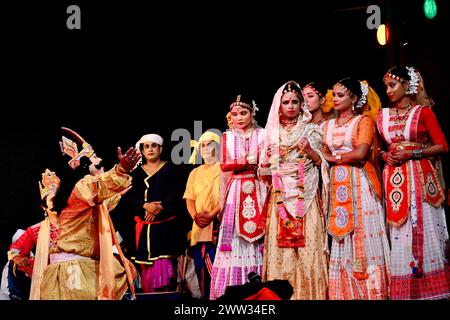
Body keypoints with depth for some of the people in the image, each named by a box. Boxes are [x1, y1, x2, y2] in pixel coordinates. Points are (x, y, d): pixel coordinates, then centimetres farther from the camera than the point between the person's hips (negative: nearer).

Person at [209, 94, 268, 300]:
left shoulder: (261, 135, 5)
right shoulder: (226, 137, 9)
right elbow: (224, 166, 5)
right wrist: (247, 161, -6)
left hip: (257, 191, -1)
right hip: (235, 192, 1)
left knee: (257, 234, -4)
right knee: (233, 240, -3)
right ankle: (231, 291, -1)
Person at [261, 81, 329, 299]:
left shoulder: (311, 130, 8)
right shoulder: (272, 132, 13)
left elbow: (321, 162, 5)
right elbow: (267, 164, 16)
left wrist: (309, 151, -12)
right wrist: (265, 166, -5)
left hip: (306, 195, -1)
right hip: (280, 196, 2)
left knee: (308, 244, -9)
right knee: (280, 248, -4)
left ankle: (309, 294, -6)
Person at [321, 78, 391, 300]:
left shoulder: (364, 120, 0)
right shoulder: (328, 126, 17)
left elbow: (360, 153, -13)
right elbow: (325, 157, 13)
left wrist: (335, 158, -2)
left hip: (360, 183, -5)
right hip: (338, 185, 5)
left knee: (363, 235, -6)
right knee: (341, 237, 1)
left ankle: (370, 291, -2)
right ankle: (345, 292, 3)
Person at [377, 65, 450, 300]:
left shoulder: (423, 112, -1)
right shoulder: (382, 116, 11)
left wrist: (412, 153, -12)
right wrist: (385, 155, -2)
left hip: (421, 177, -3)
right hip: (394, 179, 4)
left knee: (425, 227, -3)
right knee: (399, 231, 3)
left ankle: (431, 288, 6)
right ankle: (404, 289, 8)